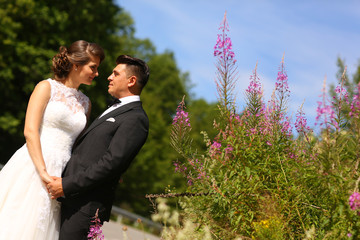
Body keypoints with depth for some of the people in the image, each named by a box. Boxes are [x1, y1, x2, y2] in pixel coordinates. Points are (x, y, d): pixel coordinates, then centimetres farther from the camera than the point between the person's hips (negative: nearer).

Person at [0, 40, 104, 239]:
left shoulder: (85, 103, 18)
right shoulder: (47, 87, 1)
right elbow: (30, 131, -8)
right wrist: (43, 172, -18)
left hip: (60, 174, 5)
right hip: (32, 168, -5)